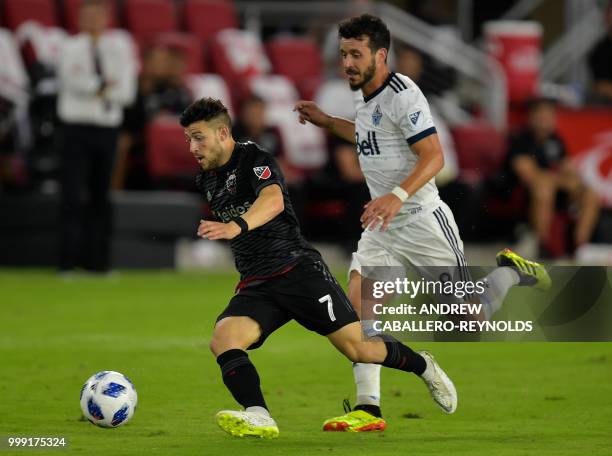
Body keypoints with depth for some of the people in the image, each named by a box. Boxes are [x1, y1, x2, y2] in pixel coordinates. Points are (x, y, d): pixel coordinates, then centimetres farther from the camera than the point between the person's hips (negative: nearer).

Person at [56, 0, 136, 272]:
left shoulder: (119, 52, 11)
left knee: (100, 196, 6)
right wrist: (105, 85, -10)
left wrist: (91, 87, -10)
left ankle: (97, 259, 11)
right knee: (72, 193, -9)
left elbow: (127, 92, 0)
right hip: (77, 125, -3)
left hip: (108, 128, 3)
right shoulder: (70, 49, 4)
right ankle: (68, 258, -9)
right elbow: (75, 83, -13)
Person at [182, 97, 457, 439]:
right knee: (223, 338, -25)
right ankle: (258, 417, -40)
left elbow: (273, 201, -32)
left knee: (358, 347, -8)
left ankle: (423, 366, 21)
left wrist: (237, 227, -50)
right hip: (255, 286, 6)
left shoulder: (256, 160, -10)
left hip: (297, 267, -6)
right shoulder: (206, 182, 14)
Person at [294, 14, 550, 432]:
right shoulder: (364, 97, 10)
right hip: (382, 226, 8)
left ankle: (511, 270, 27)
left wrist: (397, 195, -37)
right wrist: (327, 122, 26)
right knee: (358, 301, -13)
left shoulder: (402, 95, -17)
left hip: (422, 220, -8)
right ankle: (368, 409, -14)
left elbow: (433, 156, -24)